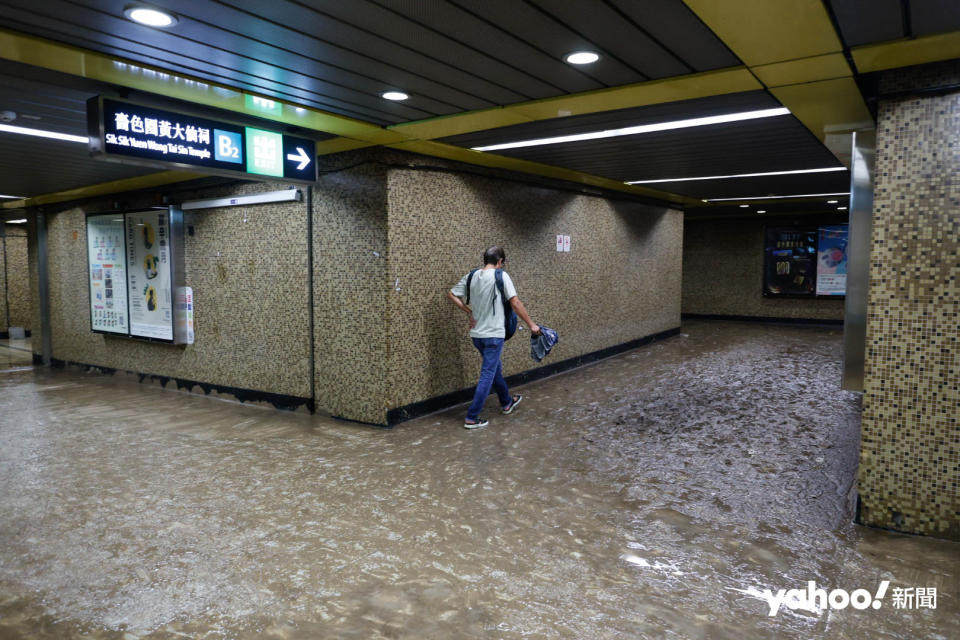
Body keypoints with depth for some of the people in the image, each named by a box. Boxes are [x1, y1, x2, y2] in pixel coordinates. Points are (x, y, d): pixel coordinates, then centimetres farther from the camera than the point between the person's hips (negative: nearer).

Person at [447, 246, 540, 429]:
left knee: (496, 368, 24)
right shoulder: (501, 276, -12)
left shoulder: (472, 276, 4)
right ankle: (471, 418, 0)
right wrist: (531, 324, -7)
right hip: (493, 335, -7)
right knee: (487, 375, -1)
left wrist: (469, 312, 9)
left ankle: (507, 402, 43)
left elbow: (451, 294, 7)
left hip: (476, 334, 7)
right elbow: (515, 303, -14)